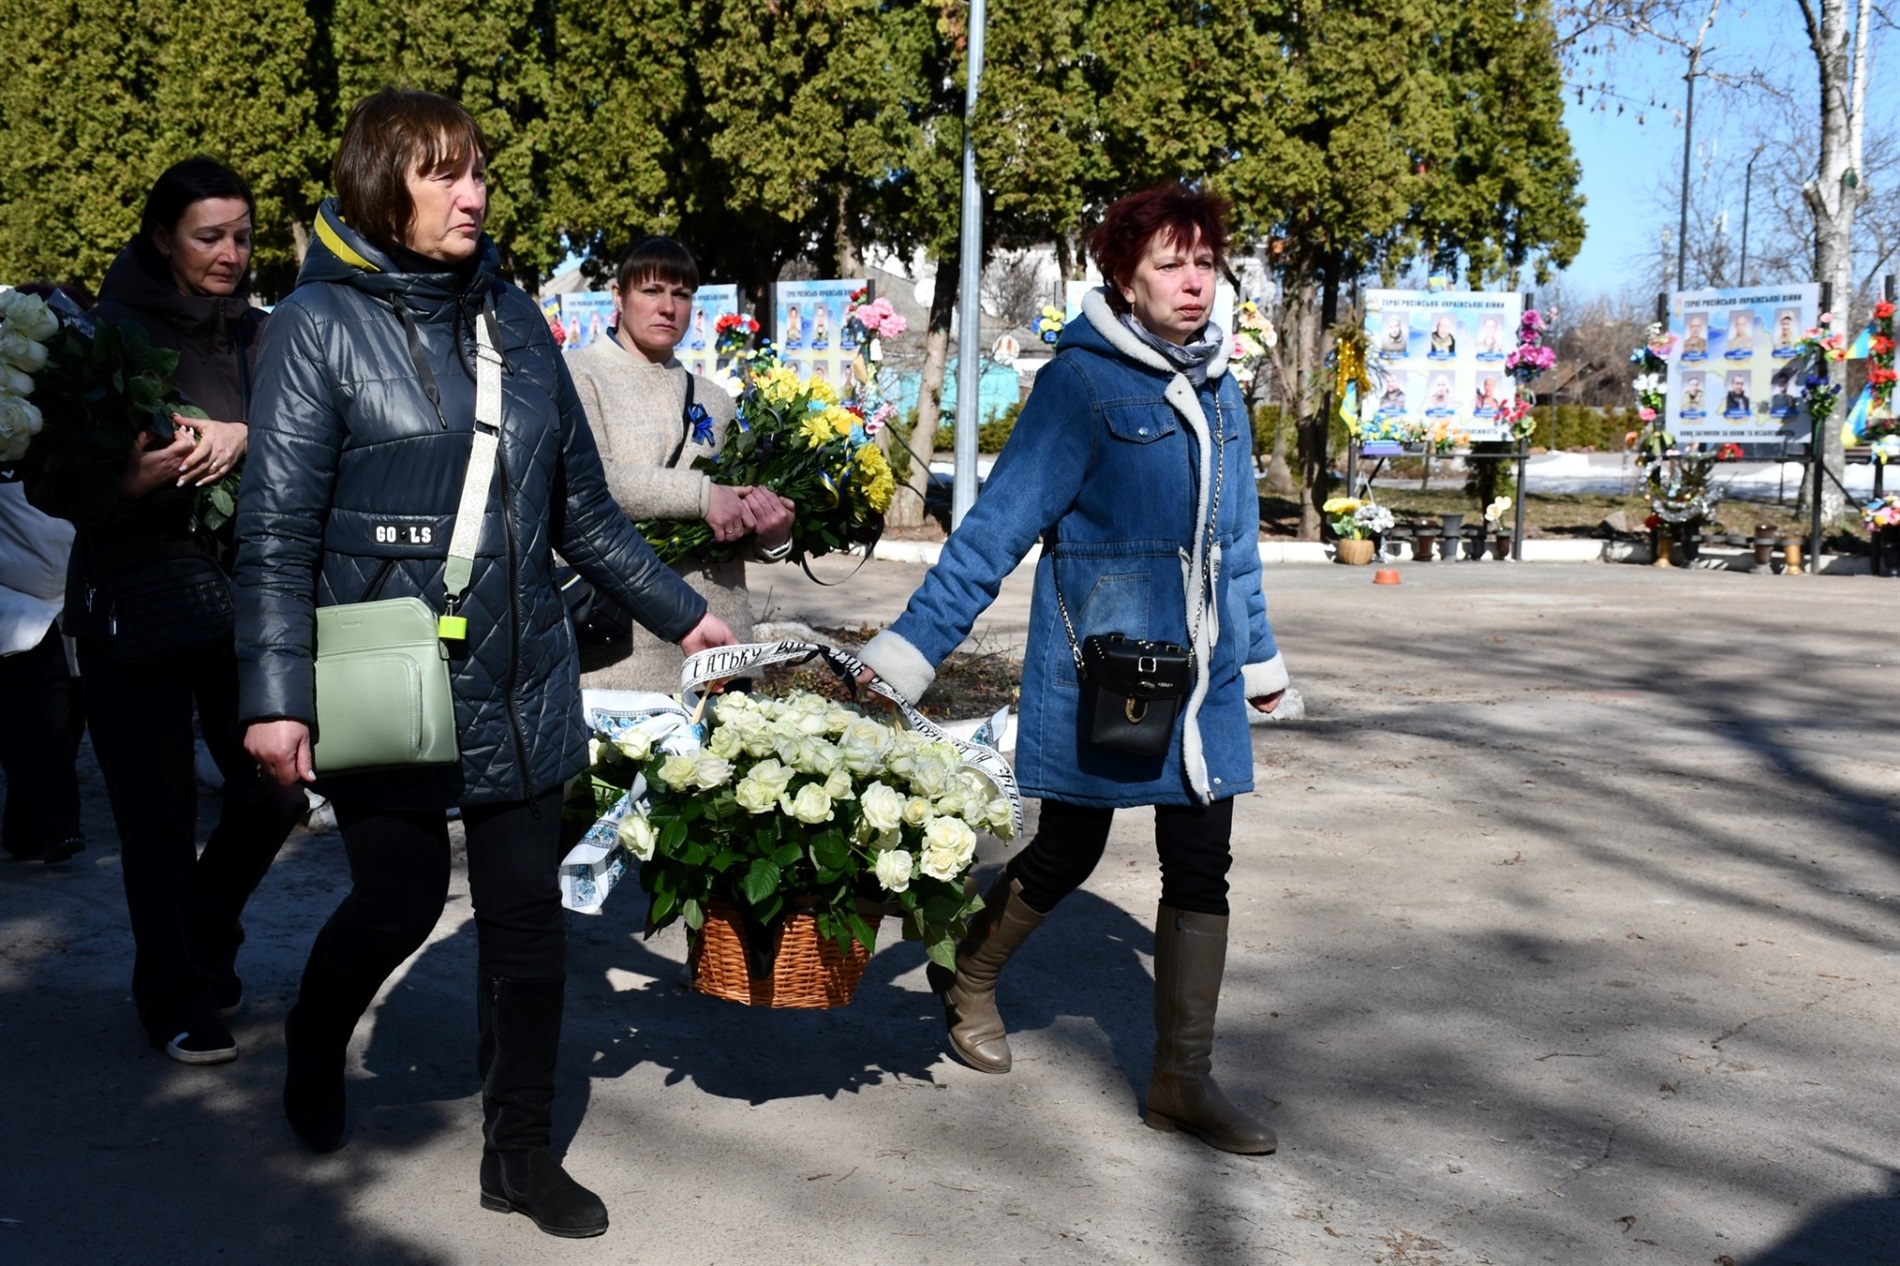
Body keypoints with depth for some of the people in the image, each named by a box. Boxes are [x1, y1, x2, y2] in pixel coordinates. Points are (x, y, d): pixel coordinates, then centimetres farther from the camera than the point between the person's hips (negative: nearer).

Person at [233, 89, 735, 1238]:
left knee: (528, 914, 6)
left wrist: (680, 612, 16)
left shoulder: (511, 314, 8)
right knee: (400, 900, 4)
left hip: (520, 682, 4)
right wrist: (276, 697, -15)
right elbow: (278, 531, -9)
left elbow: (580, 503, 14)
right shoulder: (321, 324, -6)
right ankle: (315, 1052, 38)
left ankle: (521, 1152, 22)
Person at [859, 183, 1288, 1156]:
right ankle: (967, 979, 38)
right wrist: (904, 654, -19)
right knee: (1065, 856, 9)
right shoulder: (1080, 383, -13)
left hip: (1200, 675, 6)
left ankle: (1182, 1078, 17)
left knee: (1201, 870, 6)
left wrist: (1258, 655, 25)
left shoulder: (1218, 391, 8)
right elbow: (998, 527, -16)